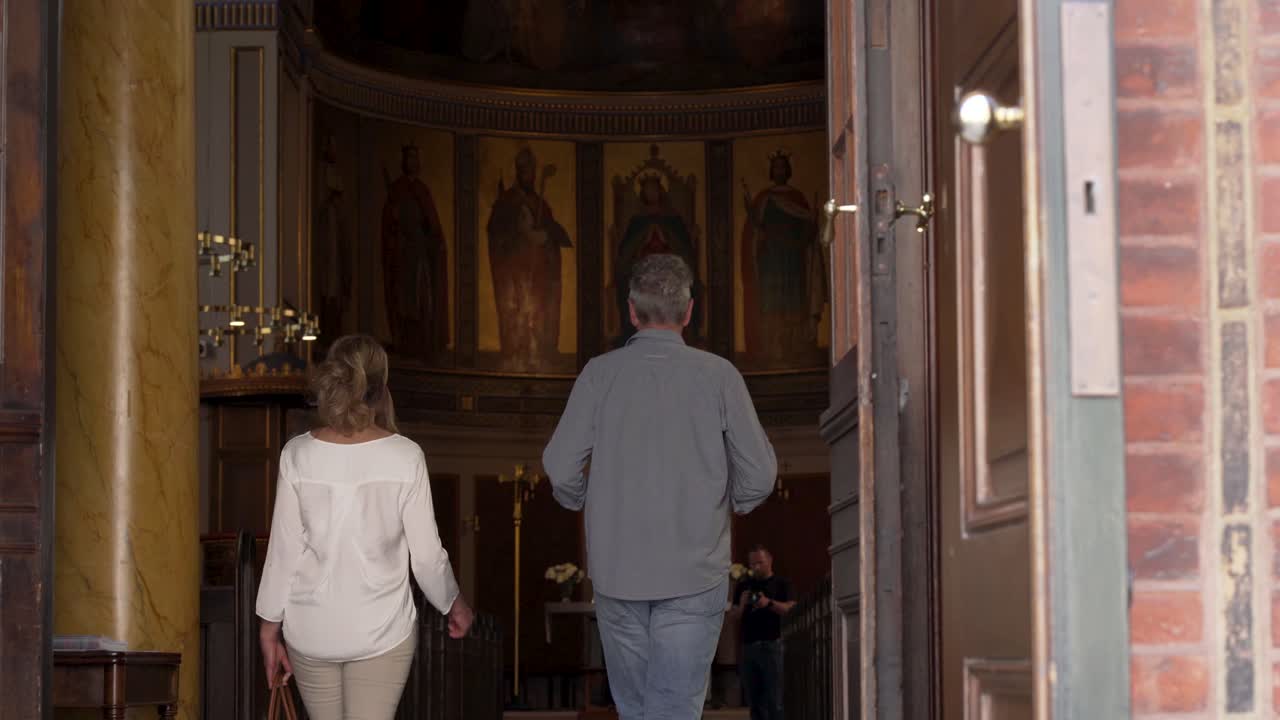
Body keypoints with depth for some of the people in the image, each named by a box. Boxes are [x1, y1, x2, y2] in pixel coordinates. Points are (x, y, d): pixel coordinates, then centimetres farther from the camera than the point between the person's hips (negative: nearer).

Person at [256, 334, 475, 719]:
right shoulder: (404, 457, -11)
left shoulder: (298, 455, -8)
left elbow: (284, 551, -4)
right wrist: (454, 604, 13)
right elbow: (427, 554, -5)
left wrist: (270, 628, 7)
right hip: (380, 630, -2)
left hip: (311, 630, 2)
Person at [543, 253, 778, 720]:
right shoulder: (718, 376, -5)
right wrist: (732, 504, 17)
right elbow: (759, 474, -5)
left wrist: (585, 504, 16)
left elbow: (560, 468, -6)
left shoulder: (601, 373, -2)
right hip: (693, 575, -2)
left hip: (616, 573, 2)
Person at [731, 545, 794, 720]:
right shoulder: (743, 585, 20)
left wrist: (770, 603, -18)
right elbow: (734, 615, 17)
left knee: (775, 699, -11)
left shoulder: (781, 584, 9)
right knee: (754, 701, 4)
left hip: (772, 644, -4)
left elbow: (791, 609, -3)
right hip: (749, 645, 5)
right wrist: (742, 605, -5)